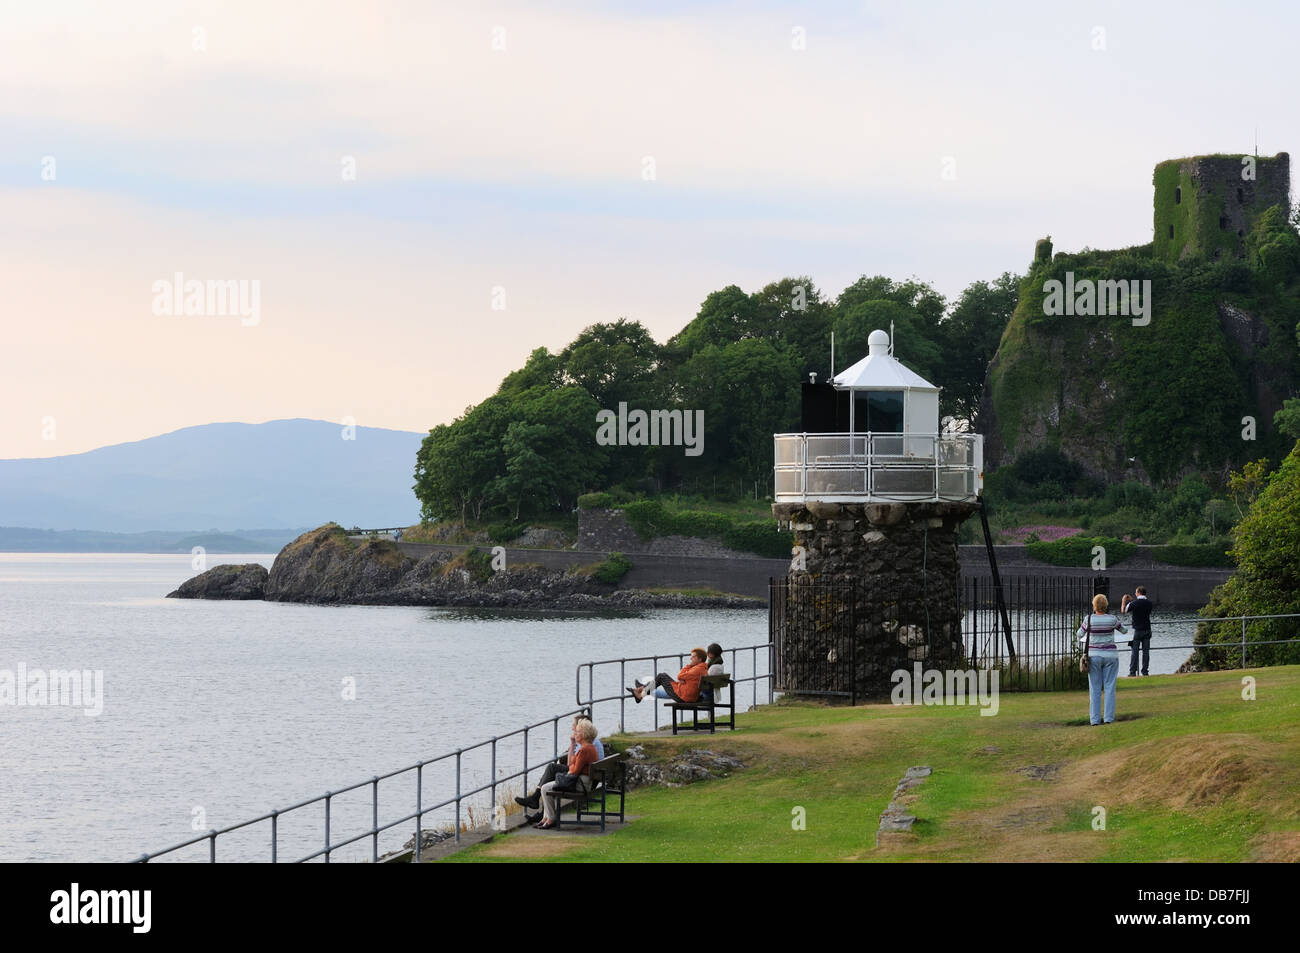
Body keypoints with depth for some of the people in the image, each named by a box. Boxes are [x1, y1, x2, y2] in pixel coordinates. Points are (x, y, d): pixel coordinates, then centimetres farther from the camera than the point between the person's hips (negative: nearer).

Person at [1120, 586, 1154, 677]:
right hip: (1147, 630, 4)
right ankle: (1145, 671, 7)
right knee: (1146, 651, 7)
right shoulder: (1149, 603, 1)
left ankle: (1133, 672, 1)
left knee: (1134, 651, 2)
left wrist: (1124, 601, 16)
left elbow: (1123, 611, 0)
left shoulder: (1134, 603, -12)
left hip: (1137, 630, -4)